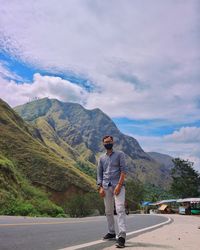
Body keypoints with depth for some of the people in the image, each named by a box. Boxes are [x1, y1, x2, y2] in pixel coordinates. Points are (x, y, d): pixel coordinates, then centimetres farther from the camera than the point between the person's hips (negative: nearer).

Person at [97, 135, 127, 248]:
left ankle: (122, 236, -17)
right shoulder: (102, 158, 16)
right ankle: (111, 232, 24)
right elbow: (99, 174, 14)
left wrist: (119, 185, -15)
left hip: (118, 185, -4)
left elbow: (123, 170, -5)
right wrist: (100, 187, 1)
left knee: (120, 209, -14)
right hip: (106, 187, 5)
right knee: (108, 211, 10)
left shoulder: (120, 154, 4)